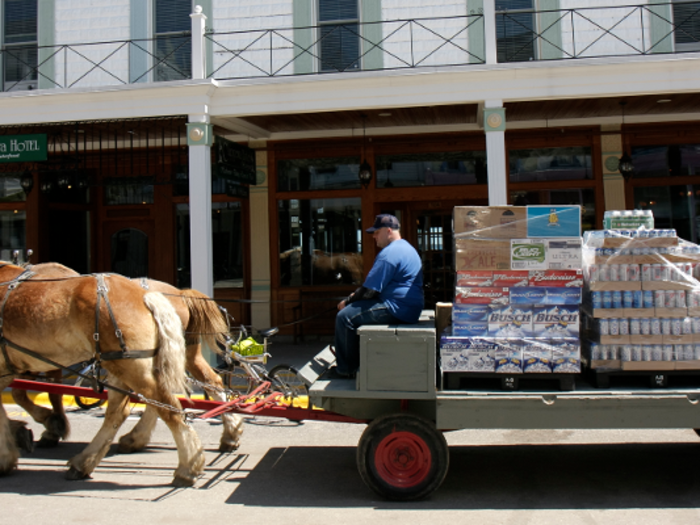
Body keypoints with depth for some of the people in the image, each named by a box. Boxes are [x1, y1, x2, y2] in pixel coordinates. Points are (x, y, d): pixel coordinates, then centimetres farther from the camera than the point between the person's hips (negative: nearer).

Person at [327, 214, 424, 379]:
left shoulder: (389, 253, -17)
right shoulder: (405, 247, 18)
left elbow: (370, 290, -19)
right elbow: (376, 285, 24)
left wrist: (347, 301, -3)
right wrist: (354, 296, 16)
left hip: (396, 310, -12)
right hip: (407, 308, 12)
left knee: (344, 316, -11)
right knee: (353, 311, 22)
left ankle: (344, 370, 0)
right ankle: (353, 363, 22)